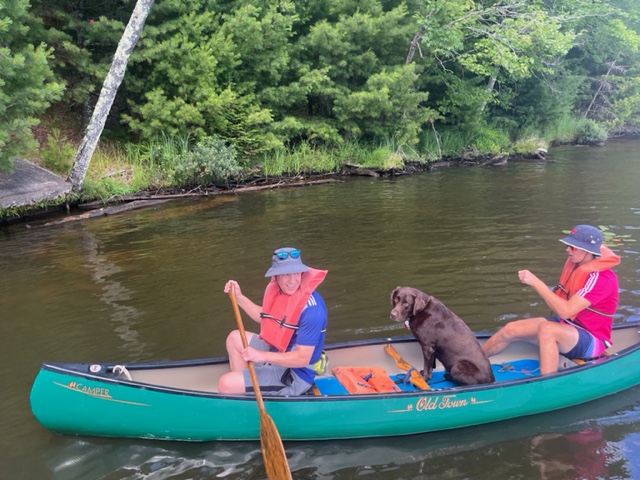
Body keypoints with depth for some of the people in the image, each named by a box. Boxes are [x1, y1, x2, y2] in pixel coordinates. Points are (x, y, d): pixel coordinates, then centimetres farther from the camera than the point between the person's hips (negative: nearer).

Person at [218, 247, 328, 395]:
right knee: (234, 338, 20)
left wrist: (261, 356, -34)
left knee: (226, 385, -16)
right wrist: (239, 298, 8)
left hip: (294, 376, -9)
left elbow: (303, 358, -29)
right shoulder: (277, 290, -5)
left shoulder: (311, 308, -30)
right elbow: (267, 318, 15)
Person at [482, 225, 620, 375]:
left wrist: (535, 282, -29)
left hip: (592, 341, -8)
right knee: (511, 329, -5)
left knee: (546, 328, -38)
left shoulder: (602, 278, -23)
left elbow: (565, 311, -31)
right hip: (568, 325, 8)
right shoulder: (574, 264, 2)